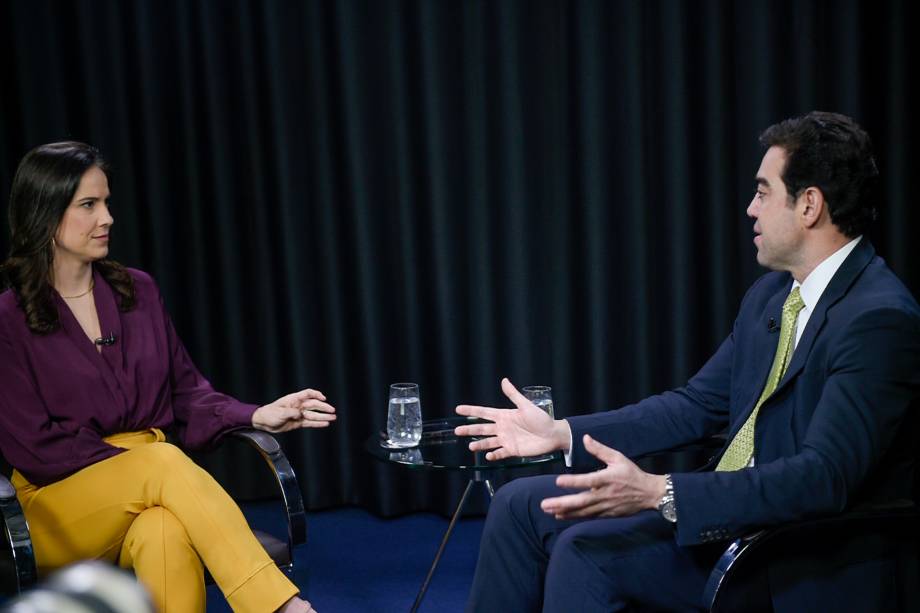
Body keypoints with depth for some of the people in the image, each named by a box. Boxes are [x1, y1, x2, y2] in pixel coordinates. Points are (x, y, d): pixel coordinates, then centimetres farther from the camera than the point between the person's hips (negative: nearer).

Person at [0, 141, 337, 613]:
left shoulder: (138, 291, 9)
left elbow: (187, 392, 11)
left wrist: (256, 416, -8)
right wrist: (139, 460, -14)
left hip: (150, 483, 3)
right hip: (61, 503, -3)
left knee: (166, 539, -36)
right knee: (164, 460, -36)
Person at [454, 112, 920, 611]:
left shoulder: (880, 318, -20)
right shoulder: (771, 294, 9)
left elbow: (823, 479, -29)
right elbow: (698, 404, 14)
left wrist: (658, 493, -35)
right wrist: (562, 432, 6)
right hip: (727, 507, 9)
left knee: (586, 550, -24)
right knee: (520, 505, 3)